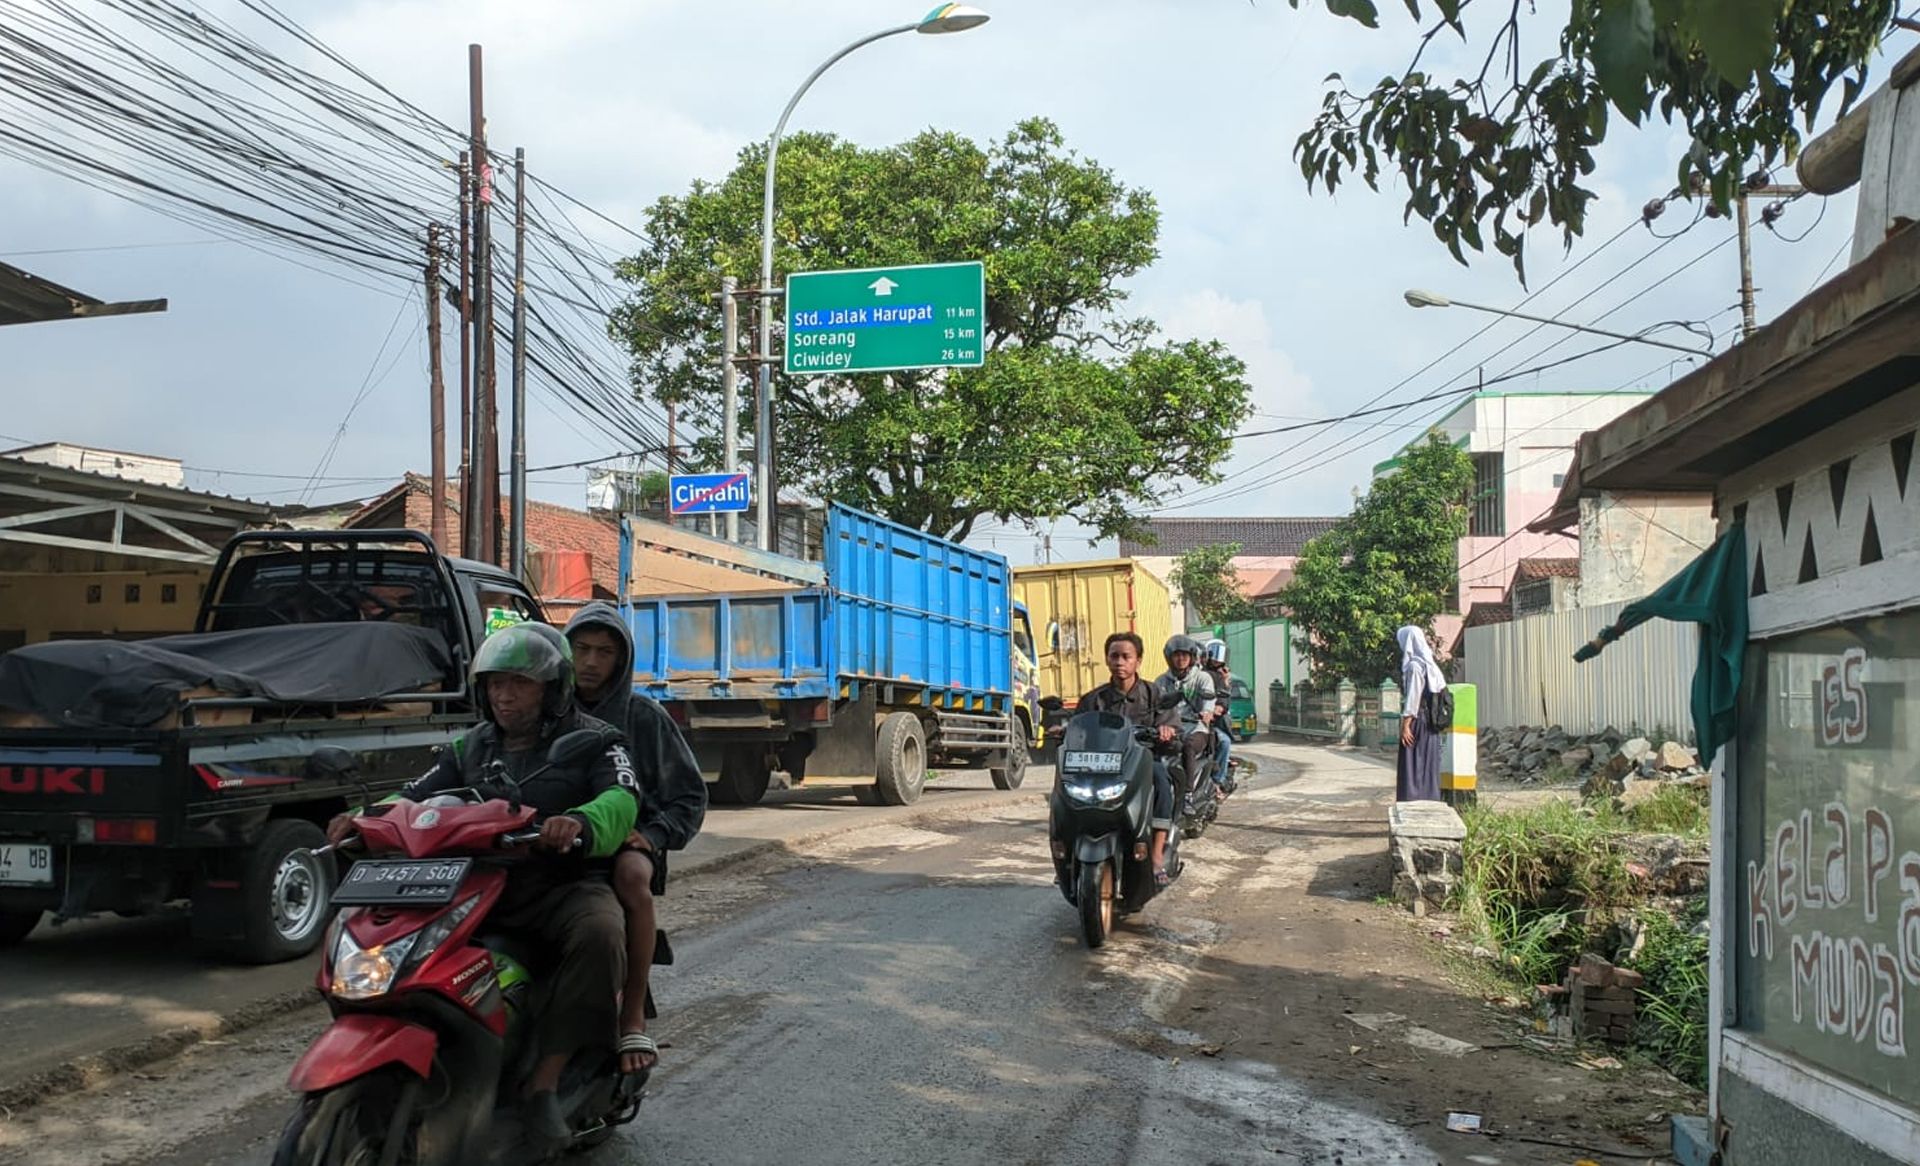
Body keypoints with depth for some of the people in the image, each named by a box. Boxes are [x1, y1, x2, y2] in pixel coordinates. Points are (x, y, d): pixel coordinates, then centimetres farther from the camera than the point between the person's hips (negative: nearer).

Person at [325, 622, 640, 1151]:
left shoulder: (593, 740, 3)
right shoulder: (470, 748, 19)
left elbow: (621, 799, -14)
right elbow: (416, 795, 13)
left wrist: (581, 823, -38)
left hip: (561, 885, -4)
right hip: (481, 886, 4)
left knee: (600, 933, -37)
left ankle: (545, 1081, -31)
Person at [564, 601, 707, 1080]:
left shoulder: (643, 717, 9)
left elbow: (690, 796, 10)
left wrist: (651, 835, -8)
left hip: (623, 840, -2)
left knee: (631, 873, -39)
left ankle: (634, 1018, -31)